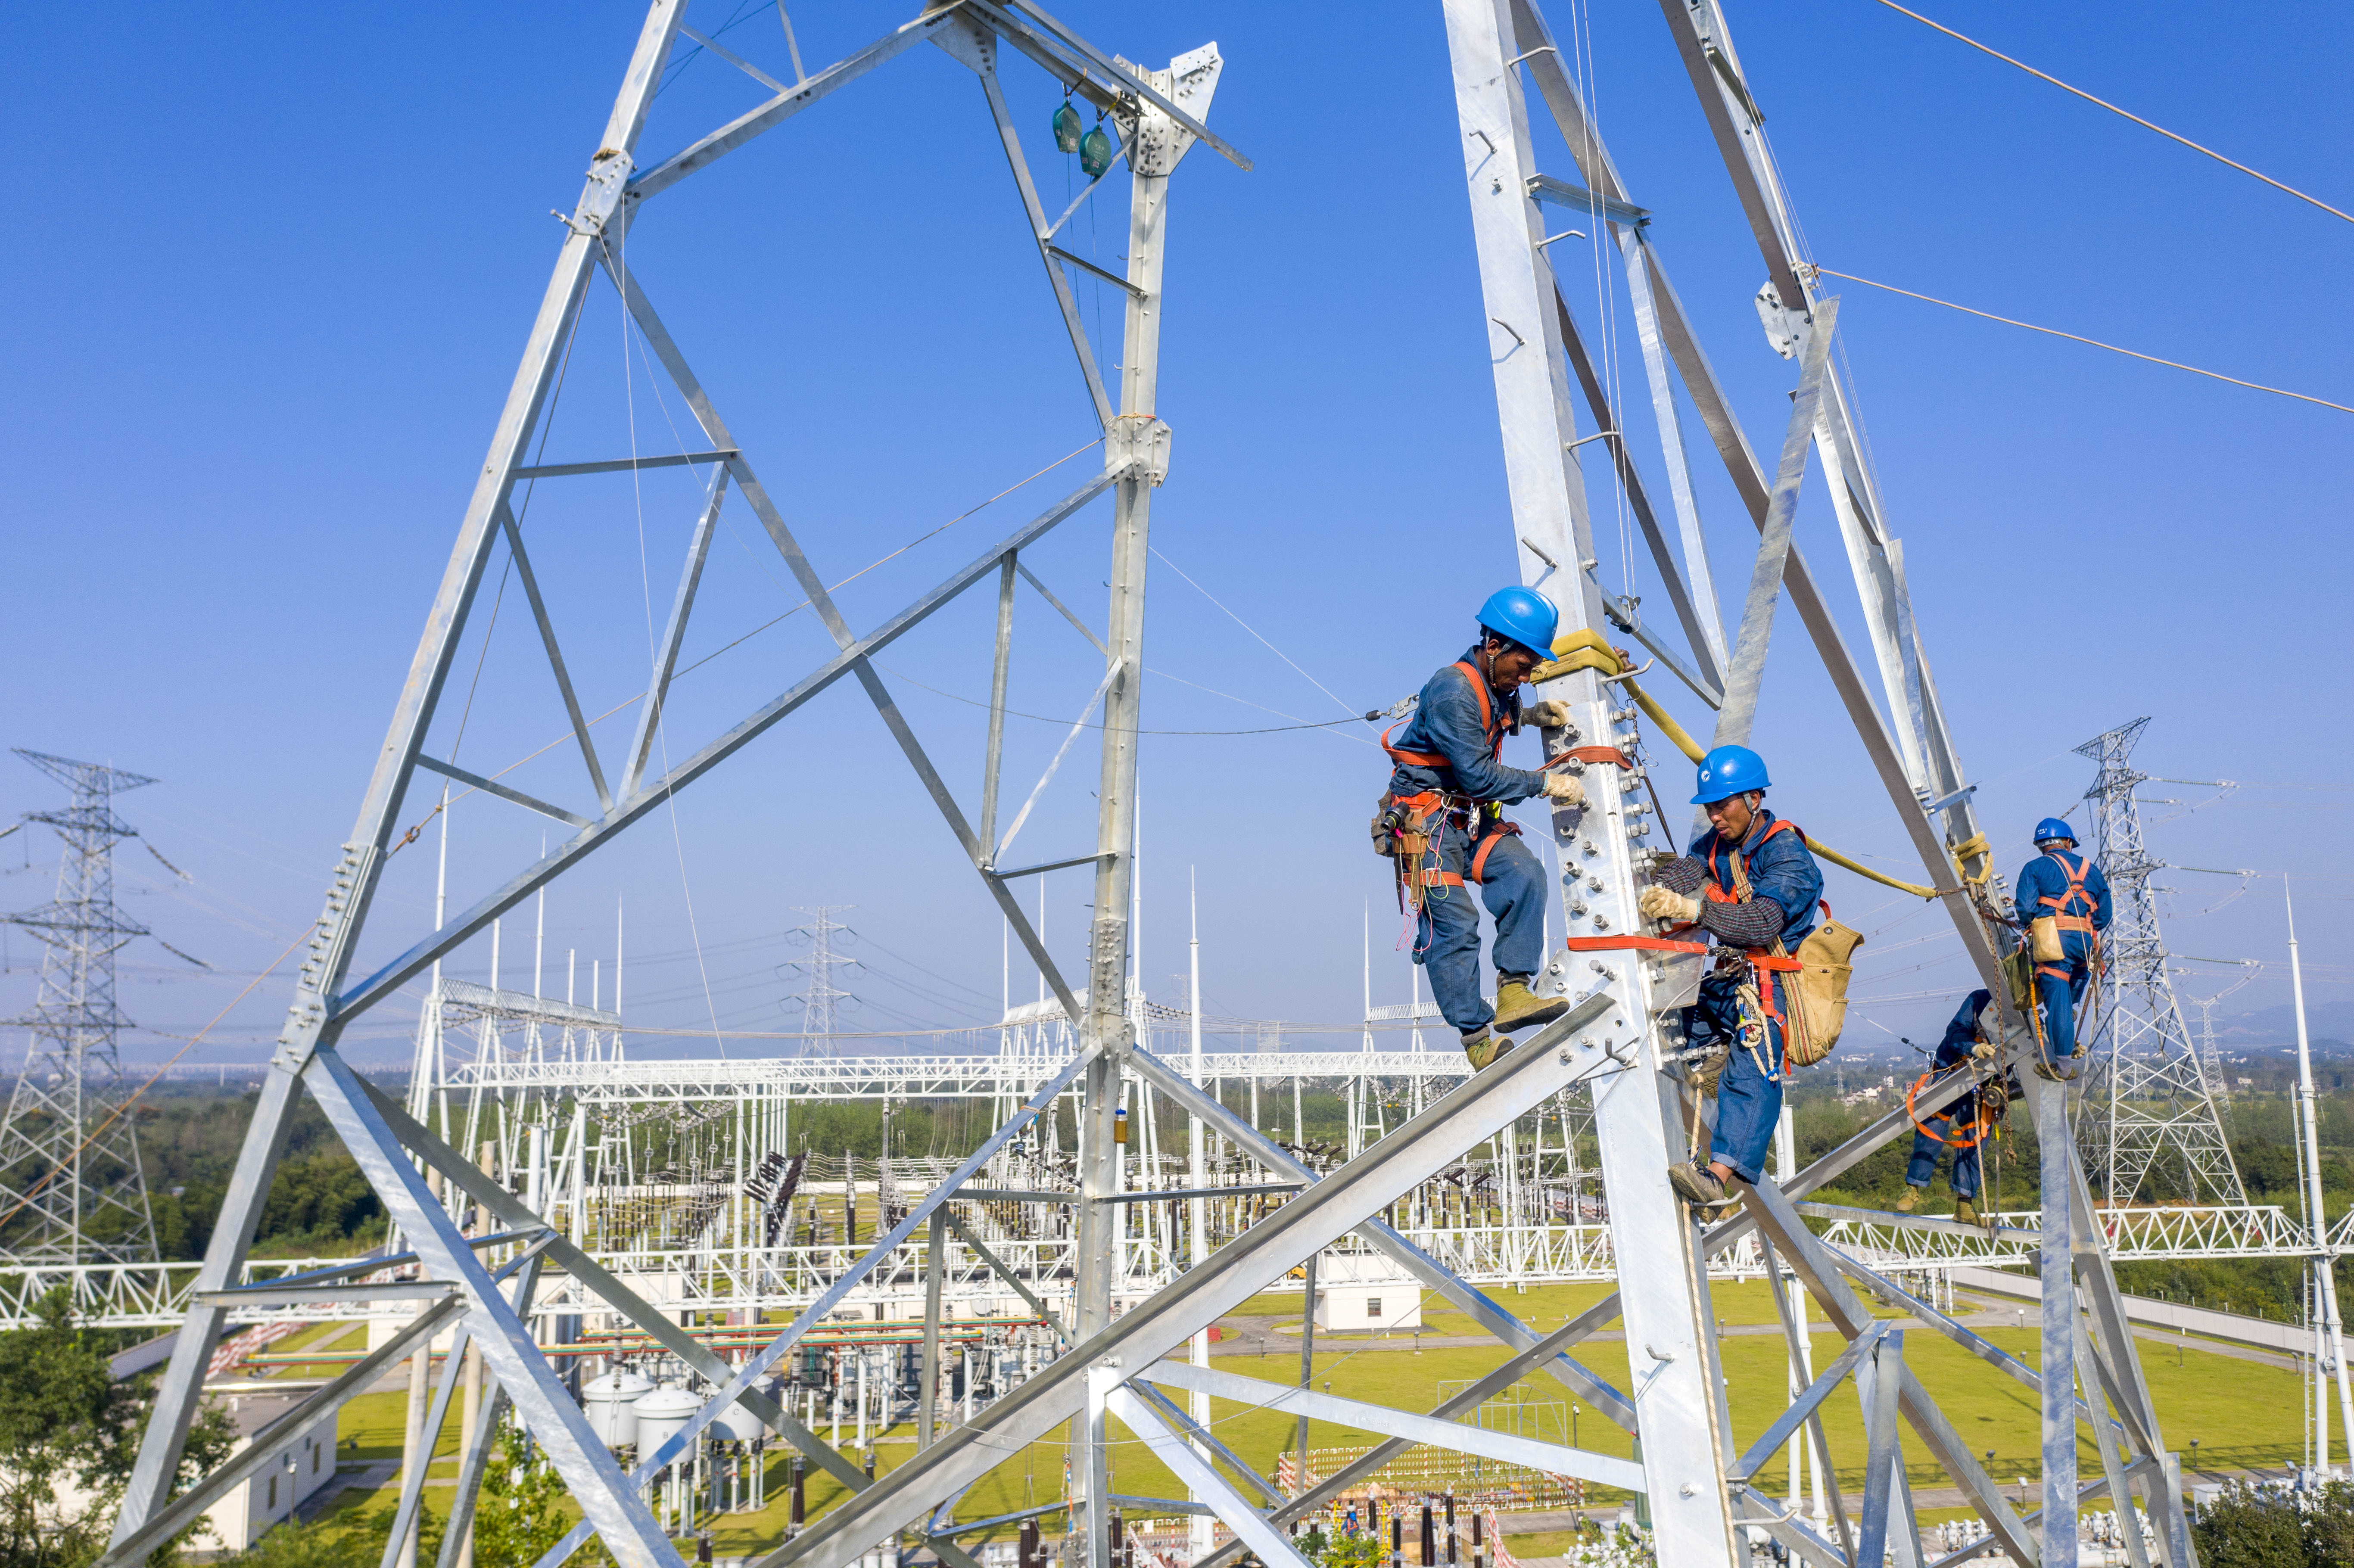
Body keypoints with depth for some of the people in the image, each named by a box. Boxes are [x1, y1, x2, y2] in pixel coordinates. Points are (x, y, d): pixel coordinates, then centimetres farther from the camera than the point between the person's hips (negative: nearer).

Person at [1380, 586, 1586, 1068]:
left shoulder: (1497, 686, 7)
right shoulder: (1452, 692, -22)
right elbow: (1478, 775, -25)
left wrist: (1529, 715, 12)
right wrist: (1545, 783, -19)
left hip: (1473, 816, 8)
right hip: (1427, 818, -8)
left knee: (1524, 874, -17)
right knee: (1454, 921, -13)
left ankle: (1513, 992, -15)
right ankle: (1477, 1038, -8)